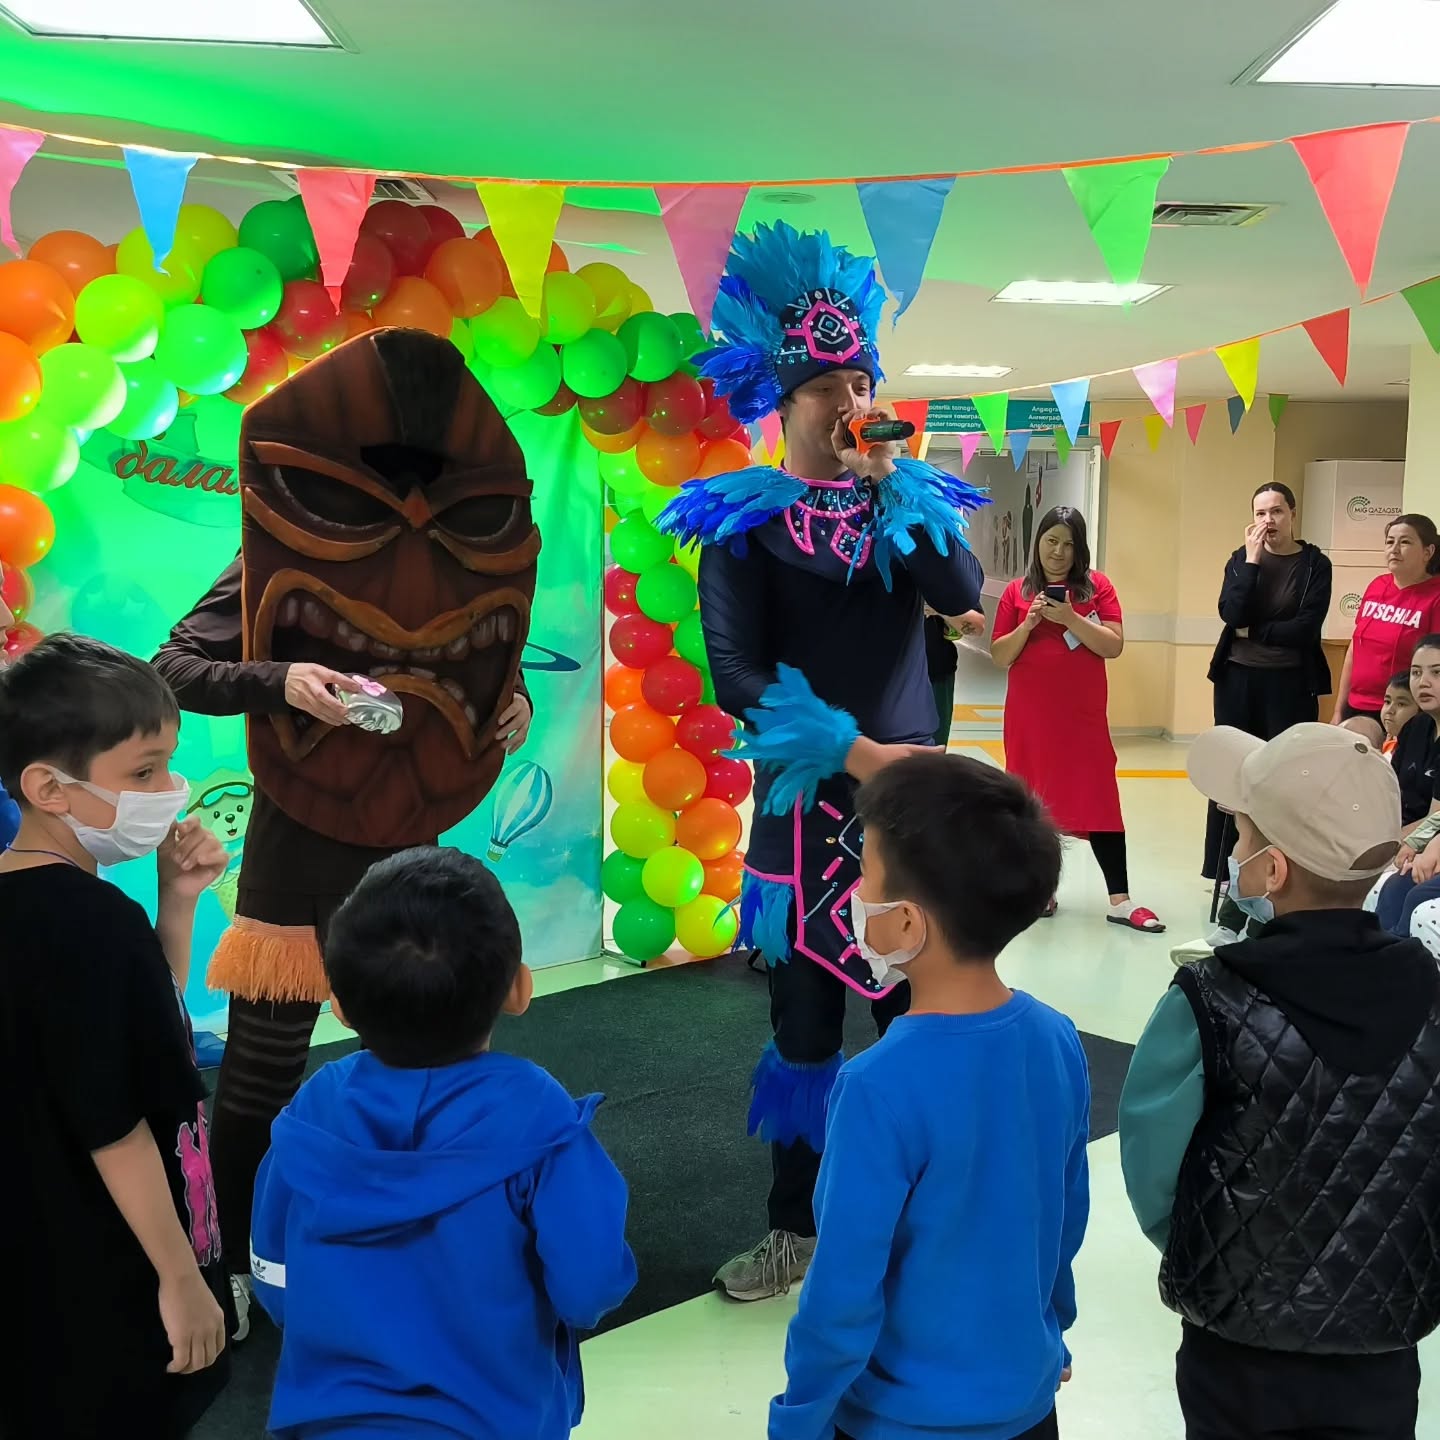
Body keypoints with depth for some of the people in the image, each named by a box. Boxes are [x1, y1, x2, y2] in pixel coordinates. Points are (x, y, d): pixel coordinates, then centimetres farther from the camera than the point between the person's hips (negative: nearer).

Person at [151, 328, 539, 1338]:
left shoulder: (480, 542, -2)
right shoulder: (296, 542, -11)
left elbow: (490, 661, 14)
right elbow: (179, 668, -9)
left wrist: (514, 701, -8)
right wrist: (280, 680, -27)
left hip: (410, 840, 3)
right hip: (299, 837, -3)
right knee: (263, 1064, 5)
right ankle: (236, 1264, 26)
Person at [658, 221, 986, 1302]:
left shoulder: (909, 495, 9)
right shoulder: (742, 518, 0)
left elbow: (963, 595, -10)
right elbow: (735, 672, -9)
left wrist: (890, 482, -13)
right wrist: (852, 750, -14)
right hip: (807, 799, -2)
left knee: (921, 1008, 3)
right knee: (806, 1016, 7)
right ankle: (796, 1229, 24)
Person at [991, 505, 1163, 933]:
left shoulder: (1097, 586, 2)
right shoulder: (1016, 591, 4)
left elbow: (1114, 646, -6)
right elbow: (999, 657, 2)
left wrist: (1070, 618, -17)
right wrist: (1028, 624, -13)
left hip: (1083, 717, -1)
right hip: (1030, 717, 1)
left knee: (1099, 800, -2)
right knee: (1034, 801, 7)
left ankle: (1120, 900, 0)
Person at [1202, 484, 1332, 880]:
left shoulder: (1315, 563, -2)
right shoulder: (1241, 558, 6)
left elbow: (1306, 628, -13)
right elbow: (1231, 613, -11)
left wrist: (1253, 632, -8)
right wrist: (1253, 559, -12)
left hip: (1290, 683, -2)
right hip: (1237, 679, 3)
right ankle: (1222, 867, 15)